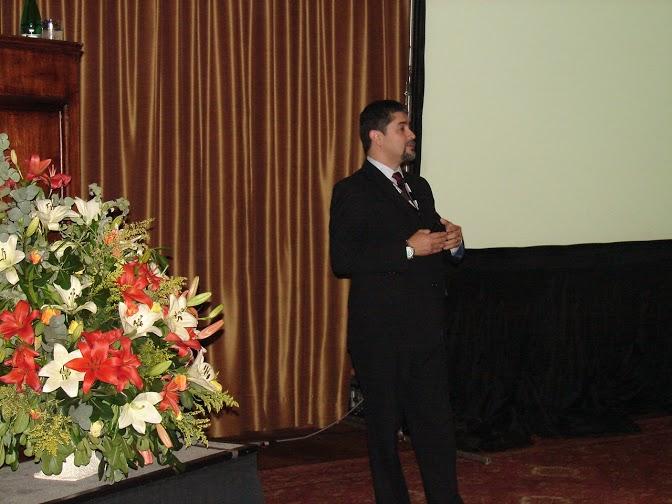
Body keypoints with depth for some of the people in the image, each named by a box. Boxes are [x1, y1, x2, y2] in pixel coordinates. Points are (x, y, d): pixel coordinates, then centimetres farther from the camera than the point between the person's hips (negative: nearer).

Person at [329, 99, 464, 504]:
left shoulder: (418, 188, 18)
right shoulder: (353, 192, -6)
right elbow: (343, 260, -17)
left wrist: (452, 244, 1)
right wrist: (408, 250, -19)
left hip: (428, 330, 6)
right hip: (381, 334, -6)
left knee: (436, 423, 7)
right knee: (385, 425, 5)